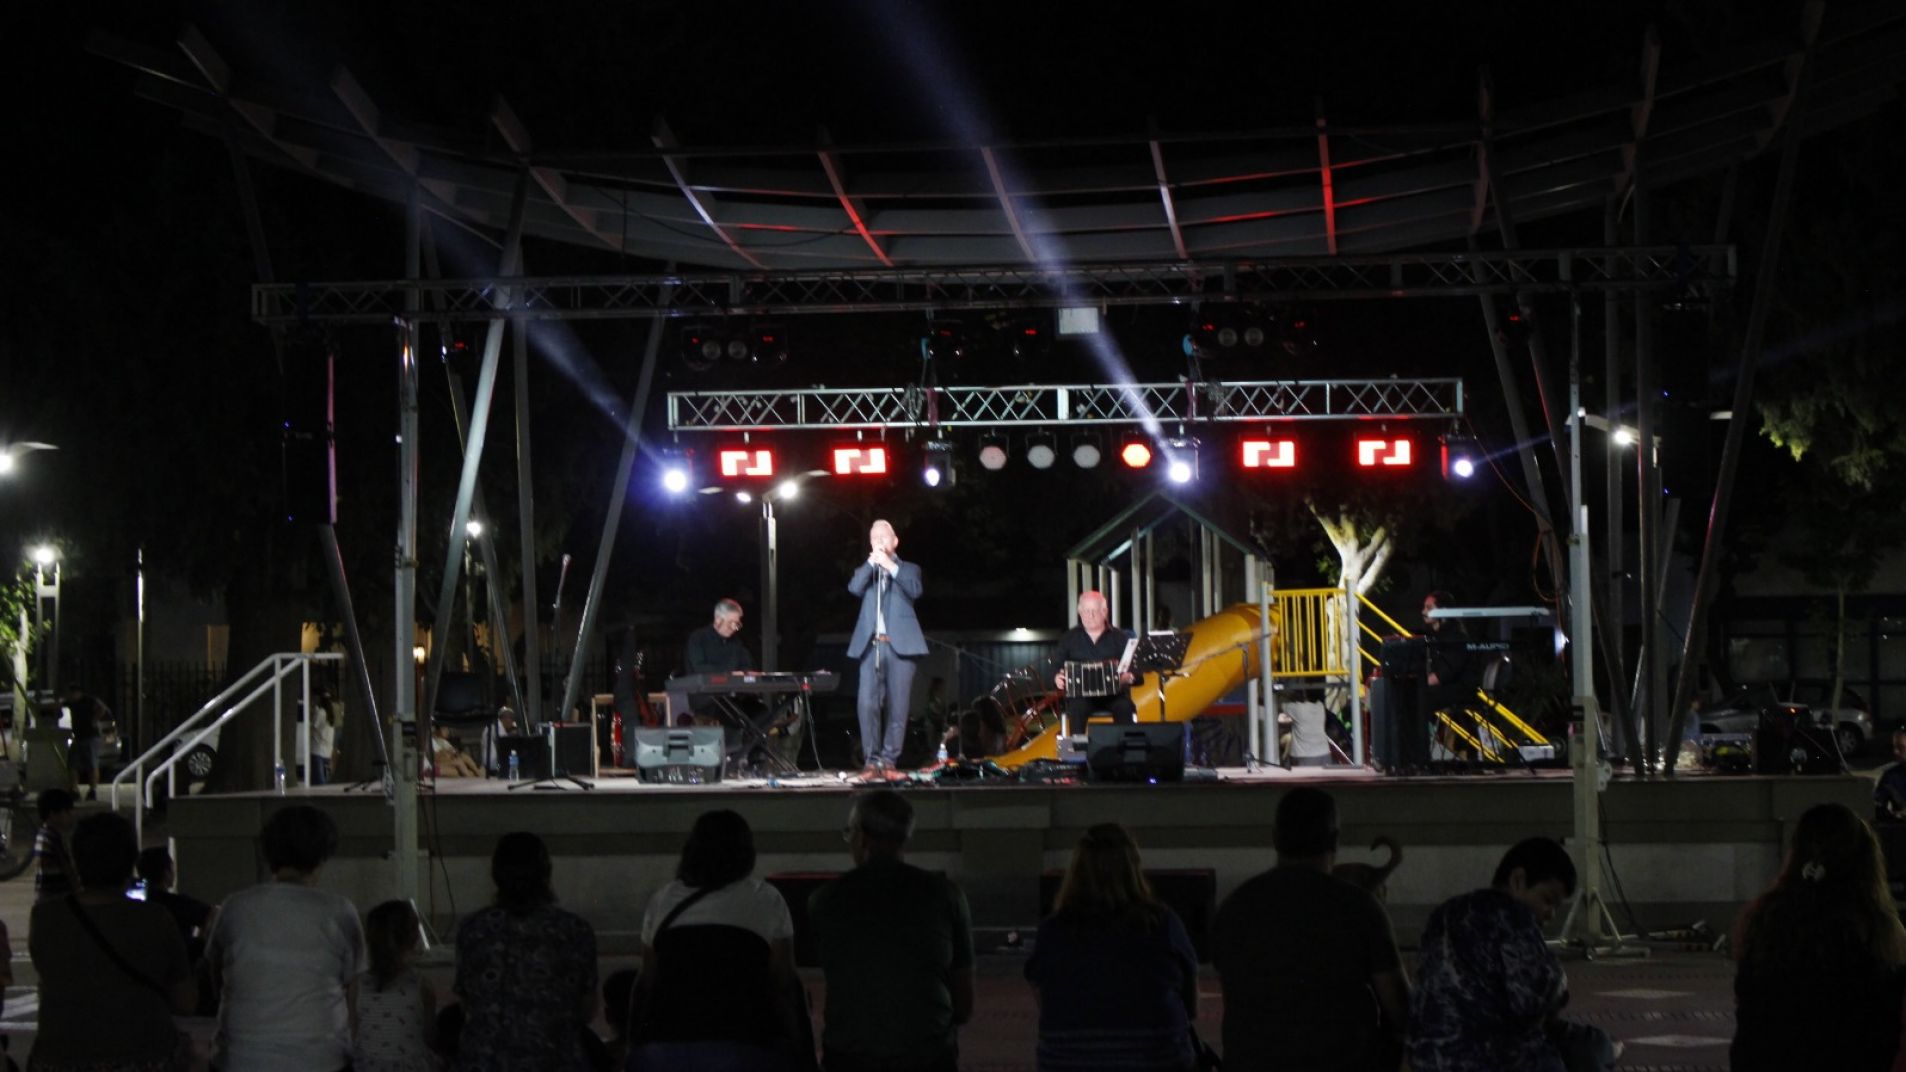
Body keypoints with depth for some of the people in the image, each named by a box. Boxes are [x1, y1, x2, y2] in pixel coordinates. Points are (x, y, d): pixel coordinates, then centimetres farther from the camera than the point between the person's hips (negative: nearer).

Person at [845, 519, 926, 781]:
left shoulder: (908, 570, 16)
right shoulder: (865, 571, 19)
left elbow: (915, 590, -5)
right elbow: (854, 588, -2)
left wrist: (891, 566, -12)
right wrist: (872, 563, -8)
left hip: (900, 645, -1)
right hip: (871, 645, 1)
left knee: (897, 706, -4)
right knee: (868, 703, -10)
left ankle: (888, 762, 0)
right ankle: (872, 761, -6)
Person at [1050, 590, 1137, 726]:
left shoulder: (1119, 637, 11)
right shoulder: (1069, 638, 15)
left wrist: (1128, 677, -18)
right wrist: (1057, 678, -10)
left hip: (1113, 693, 0)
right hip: (1080, 695, 0)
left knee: (1125, 709, -32)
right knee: (1077, 709, -33)